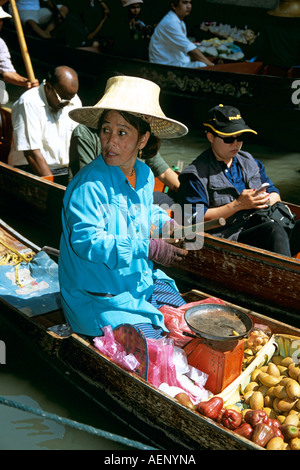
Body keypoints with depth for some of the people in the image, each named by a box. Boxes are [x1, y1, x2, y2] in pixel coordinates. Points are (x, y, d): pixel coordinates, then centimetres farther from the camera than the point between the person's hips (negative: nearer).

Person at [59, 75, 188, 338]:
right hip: (100, 296, -8)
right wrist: (147, 248, -27)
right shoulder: (88, 185, -23)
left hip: (143, 280, 8)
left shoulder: (145, 175, 4)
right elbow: (86, 240, -29)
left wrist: (164, 223, 4)